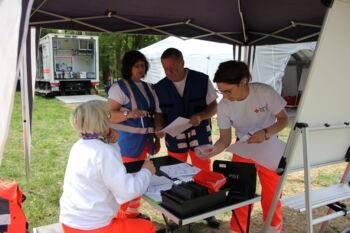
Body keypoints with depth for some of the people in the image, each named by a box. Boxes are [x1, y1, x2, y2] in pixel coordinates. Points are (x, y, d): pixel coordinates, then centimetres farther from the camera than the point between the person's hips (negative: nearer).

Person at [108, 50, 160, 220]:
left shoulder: (148, 88, 12)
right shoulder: (119, 87, -10)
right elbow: (110, 115, -16)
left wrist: (156, 138, 15)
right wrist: (128, 113, -33)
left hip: (144, 141, 7)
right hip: (127, 141, -7)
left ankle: (133, 213, 31)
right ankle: (122, 218, 11)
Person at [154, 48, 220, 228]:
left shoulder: (202, 80, -9)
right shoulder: (159, 88, -4)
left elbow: (213, 107, -4)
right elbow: (159, 113, 3)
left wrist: (200, 116, -24)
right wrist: (159, 127, -18)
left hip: (200, 136, -1)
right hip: (174, 139, 1)